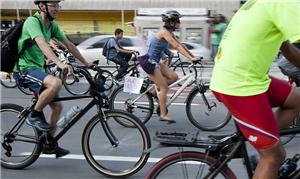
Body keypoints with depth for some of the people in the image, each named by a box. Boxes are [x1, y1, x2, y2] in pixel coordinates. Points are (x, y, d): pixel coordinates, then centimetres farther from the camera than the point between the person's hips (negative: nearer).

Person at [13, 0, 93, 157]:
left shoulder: (52, 25, 8)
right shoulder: (32, 22, -17)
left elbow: (68, 45, 12)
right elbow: (42, 44, -34)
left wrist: (86, 64, 10)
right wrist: (60, 64, -49)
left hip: (38, 69, 9)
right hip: (25, 69, -9)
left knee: (57, 106, 7)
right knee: (55, 83, -35)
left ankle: (50, 144, 20)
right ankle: (35, 116, -13)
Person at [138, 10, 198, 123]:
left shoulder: (169, 33, 10)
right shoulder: (164, 32, -19)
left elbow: (181, 46, 12)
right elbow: (177, 47, -25)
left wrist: (193, 56, 8)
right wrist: (190, 58, -28)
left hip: (155, 62, 9)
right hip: (149, 62, -9)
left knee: (174, 77, 1)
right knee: (164, 88, -7)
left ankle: (154, 91, 14)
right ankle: (163, 115, 0)